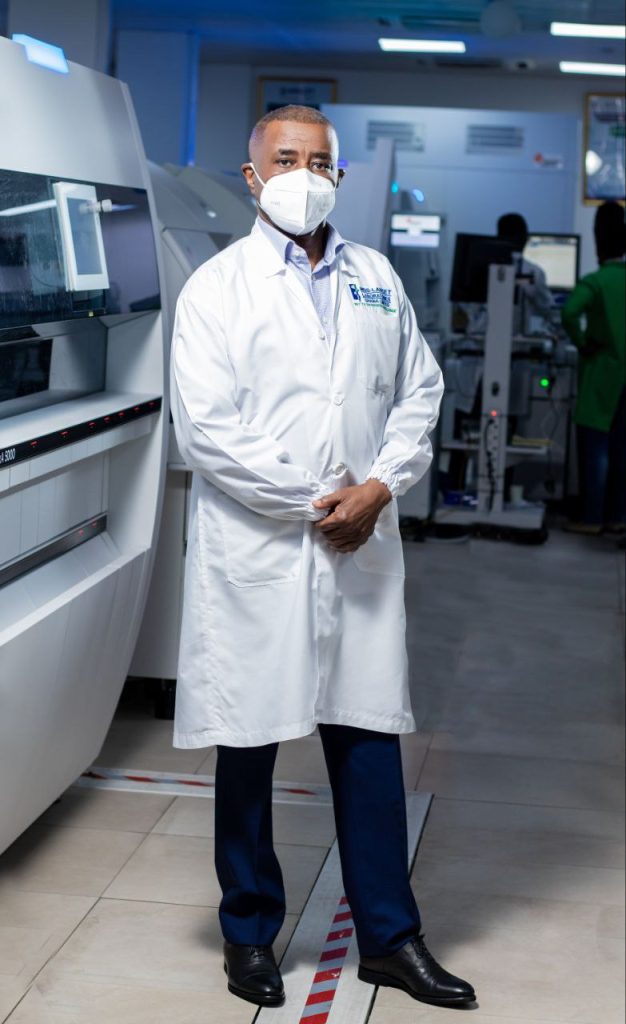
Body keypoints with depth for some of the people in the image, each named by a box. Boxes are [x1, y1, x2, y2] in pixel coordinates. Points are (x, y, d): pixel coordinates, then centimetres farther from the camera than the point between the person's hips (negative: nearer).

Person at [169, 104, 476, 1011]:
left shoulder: (377, 280, 12)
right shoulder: (218, 286, -2)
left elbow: (419, 393, 12)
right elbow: (206, 429, -10)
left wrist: (378, 487, -5)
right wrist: (313, 503, -12)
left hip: (362, 547, 4)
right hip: (254, 551, -3)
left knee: (371, 739, 8)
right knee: (248, 746, 7)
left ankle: (390, 936, 20)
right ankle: (250, 933, 23)